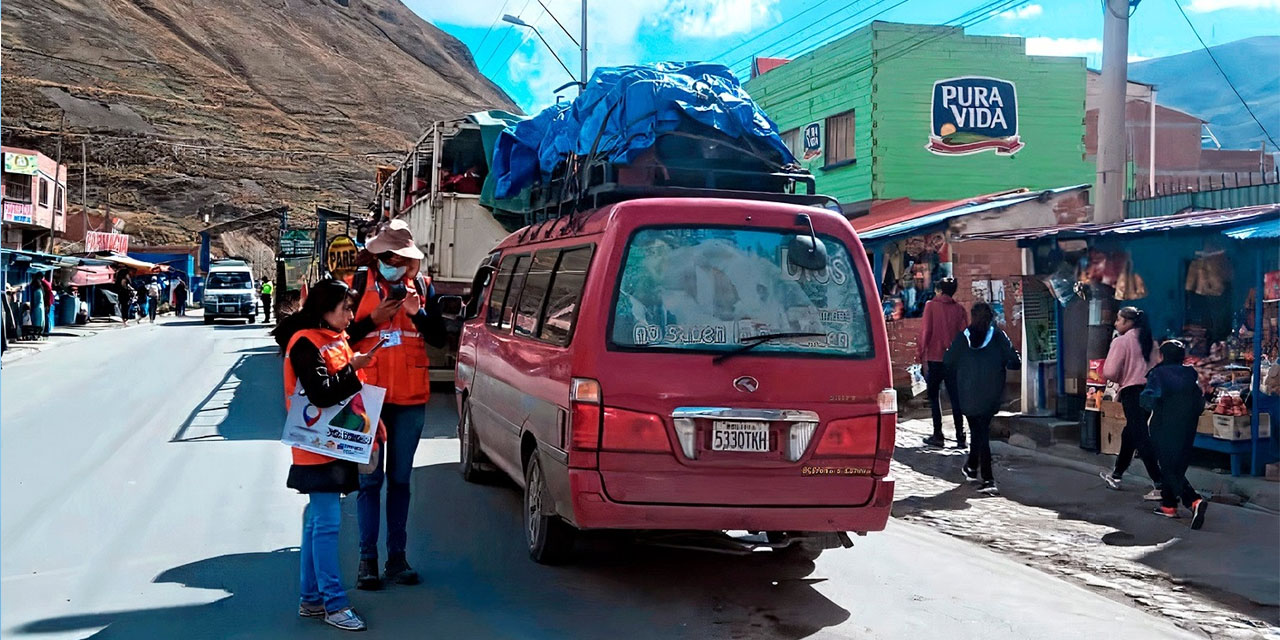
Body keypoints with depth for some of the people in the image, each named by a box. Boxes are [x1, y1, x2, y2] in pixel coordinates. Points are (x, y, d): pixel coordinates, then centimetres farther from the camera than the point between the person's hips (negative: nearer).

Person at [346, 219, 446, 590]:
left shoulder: (422, 287, 6)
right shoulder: (358, 285, 0)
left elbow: (439, 339, 2)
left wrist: (417, 313, -13)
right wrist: (374, 318, -13)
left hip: (410, 398, 2)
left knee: (400, 479, 8)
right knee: (370, 479, 1)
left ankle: (397, 556, 14)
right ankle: (367, 559, 6)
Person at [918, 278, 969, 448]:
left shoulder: (931, 305, -3)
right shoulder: (959, 309, 5)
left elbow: (925, 331, -7)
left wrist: (920, 354, -1)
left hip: (934, 358, -2)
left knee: (934, 396, 9)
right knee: (955, 398, 6)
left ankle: (938, 435, 4)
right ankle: (960, 437, 1)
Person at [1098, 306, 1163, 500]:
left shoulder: (1121, 342, -10)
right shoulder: (1150, 342, 13)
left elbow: (1109, 372, -14)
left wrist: (1120, 379, 6)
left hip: (1132, 392, -8)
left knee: (1141, 439, -9)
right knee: (1129, 433, 22)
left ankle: (1160, 485, -16)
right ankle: (1116, 475, 36)